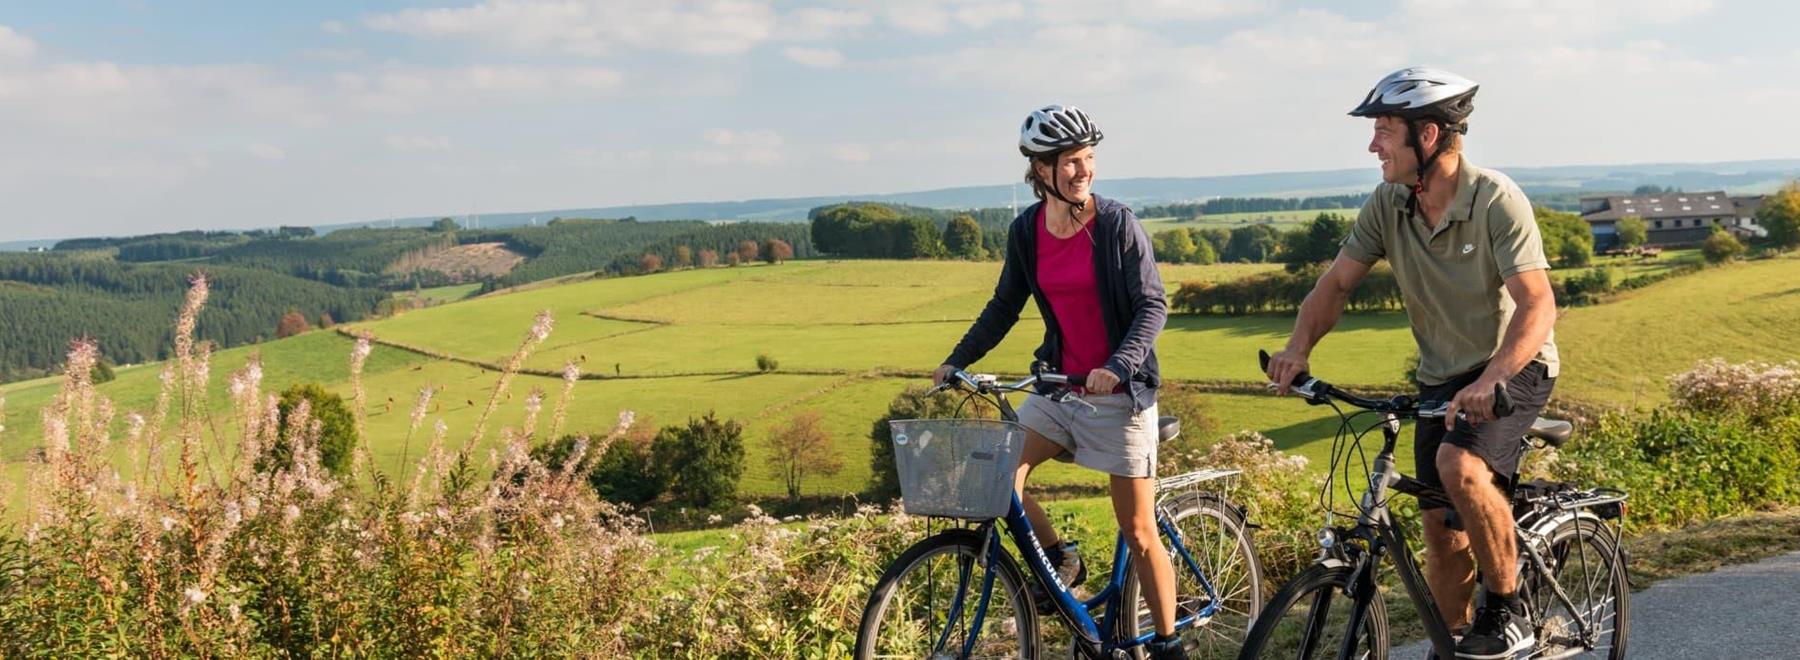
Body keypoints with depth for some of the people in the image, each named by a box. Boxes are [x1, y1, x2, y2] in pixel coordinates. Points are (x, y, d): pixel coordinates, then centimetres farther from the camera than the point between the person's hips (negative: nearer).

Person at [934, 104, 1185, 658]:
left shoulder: (1118, 224, -11)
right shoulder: (1026, 231, 0)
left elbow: (1153, 306, -13)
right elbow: (1005, 306, 11)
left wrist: (1116, 367, -28)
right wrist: (957, 361, 2)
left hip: (1120, 387, -4)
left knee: (1138, 530, 1)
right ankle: (1061, 560, 10)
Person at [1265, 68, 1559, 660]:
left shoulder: (1496, 200, -21)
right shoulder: (1388, 205, -5)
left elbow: (1537, 306, -28)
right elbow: (1335, 283, -2)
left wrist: (1489, 380, -43)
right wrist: (1299, 346, -21)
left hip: (1514, 368, -5)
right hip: (1442, 378, 5)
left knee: (1460, 465, -31)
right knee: (1443, 529, 5)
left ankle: (1508, 612, -13)